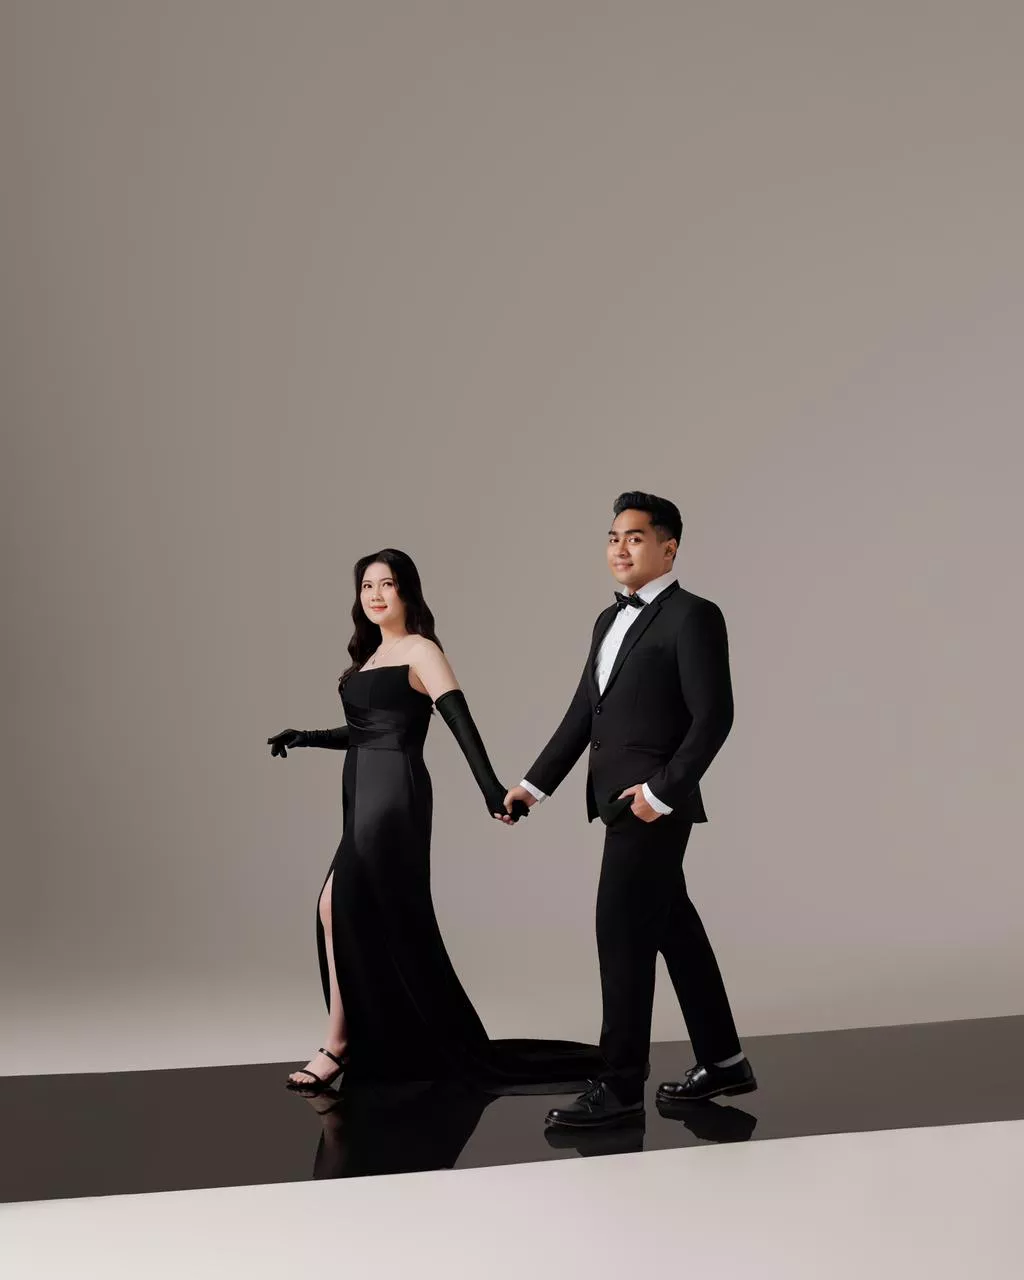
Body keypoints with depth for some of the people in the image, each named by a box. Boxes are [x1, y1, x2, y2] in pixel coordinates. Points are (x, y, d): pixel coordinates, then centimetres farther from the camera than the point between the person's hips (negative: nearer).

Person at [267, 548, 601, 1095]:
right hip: (363, 796, 8)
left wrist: (492, 789, -28)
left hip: (394, 797, -8)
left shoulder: (420, 651, -5)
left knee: (340, 908, -12)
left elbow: (461, 723, -17)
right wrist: (305, 737, 20)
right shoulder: (370, 655, 18)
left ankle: (337, 1046, -4)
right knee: (392, 925, 7)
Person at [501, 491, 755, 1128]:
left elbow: (714, 716, -16)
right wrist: (536, 783, 10)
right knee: (674, 929, 14)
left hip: (653, 805, -9)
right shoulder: (611, 620, 16)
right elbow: (583, 713, 16)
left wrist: (662, 790, -20)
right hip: (622, 803, 9)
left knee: (624, 935, -7)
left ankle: (620, 1086, 1)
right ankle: (723, 1061, 25)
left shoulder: (693, 617, -10)